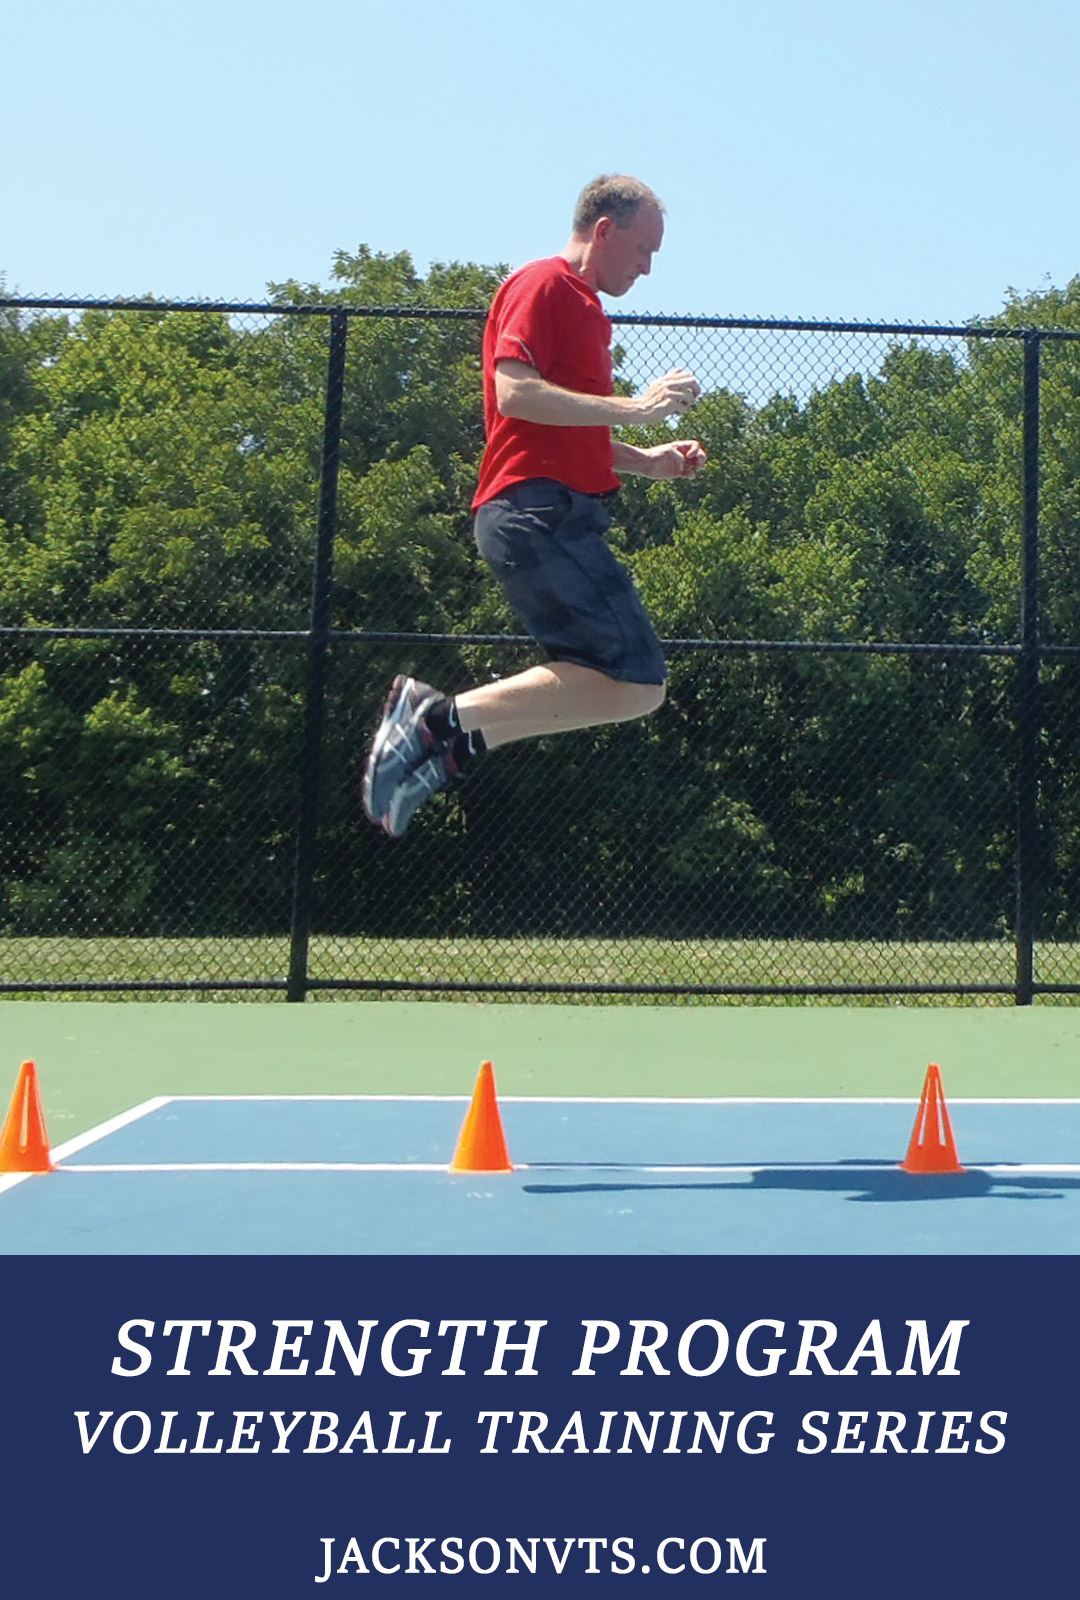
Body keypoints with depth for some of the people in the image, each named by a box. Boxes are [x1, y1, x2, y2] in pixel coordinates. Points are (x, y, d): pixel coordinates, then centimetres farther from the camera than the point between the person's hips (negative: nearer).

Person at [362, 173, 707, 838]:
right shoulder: (543, 285, -3)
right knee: (635, 682, -18)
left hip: (562, 518, 11)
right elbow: (516, 392, -18)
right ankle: (449, 718, -17)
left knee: (630, 685, 6)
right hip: (538, 509, -11)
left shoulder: (585, 307, 27)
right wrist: (635, 407, -17)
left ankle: (447, 739, 2)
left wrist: (648, 460, 23)